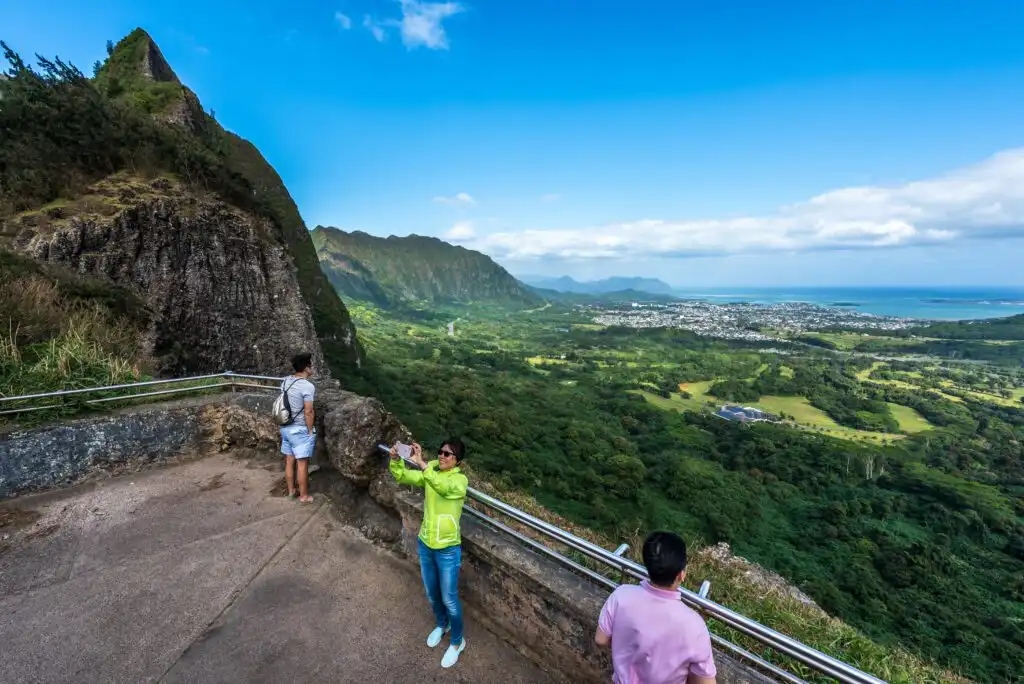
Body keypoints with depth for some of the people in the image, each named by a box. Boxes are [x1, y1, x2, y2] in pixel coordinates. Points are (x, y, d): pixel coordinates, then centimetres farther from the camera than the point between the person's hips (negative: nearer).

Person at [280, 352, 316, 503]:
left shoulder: (285, 381, 3)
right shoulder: (307, 386, -22)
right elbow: (308, 412, -21)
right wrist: (310, 431, -9)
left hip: (285, 428, 8)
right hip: (300, 430, -8)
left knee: (289, 461, 18)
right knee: (302, 464, 4)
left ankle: (291, 491, 32)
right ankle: (304, 496, 14)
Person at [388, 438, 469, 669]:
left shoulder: (460, 480, -20)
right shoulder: (430, 473, -4)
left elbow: (443, 486, -42)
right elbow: (402, 477, -14)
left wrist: (421, 463, -51)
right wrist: (395, 459, -34)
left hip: (448, 549, -5)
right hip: (425, 544, 6)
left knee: (449, 598, 11)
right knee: (431, 593, 25)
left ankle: (457, 641, 37)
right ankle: (442, 624, 53)